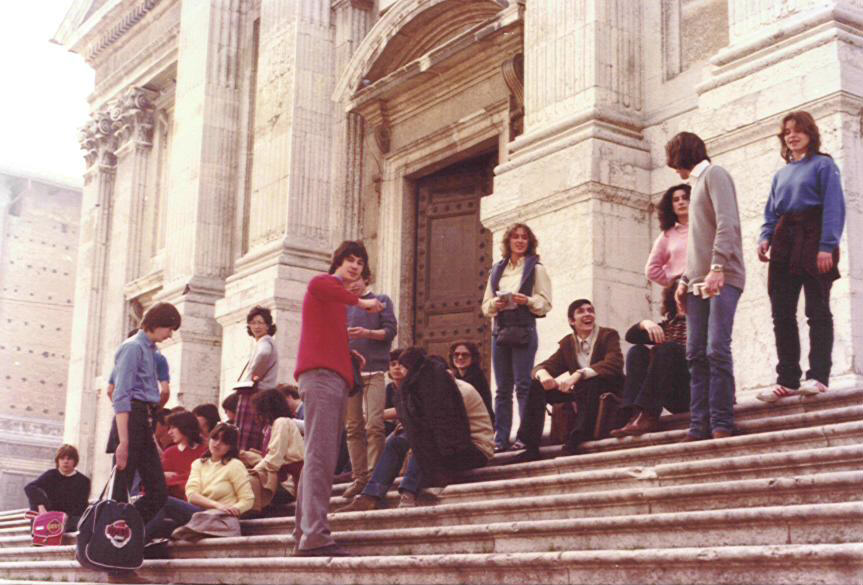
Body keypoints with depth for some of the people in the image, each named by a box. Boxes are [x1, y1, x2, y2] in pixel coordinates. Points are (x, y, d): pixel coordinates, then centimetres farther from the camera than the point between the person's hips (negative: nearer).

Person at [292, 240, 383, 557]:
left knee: (321, 457, 7)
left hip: (336, 379, 10)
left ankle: (303, 535, 8)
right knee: (320, 455, -18)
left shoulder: (337, 300, 30)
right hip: (321, 375, -10)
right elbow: (319, 286, -24)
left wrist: (351, 355, 18)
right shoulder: (323, 283, 2)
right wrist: (360, 301, -18)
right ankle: (315, 536, -25)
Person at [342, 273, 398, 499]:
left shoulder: (381, 301, 11)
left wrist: (367, 333, -15)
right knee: (353, 427, 0)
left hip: (373, 371, -4)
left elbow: (390, 331, 1)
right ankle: (359, 477, 3)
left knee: (374, 425, -13)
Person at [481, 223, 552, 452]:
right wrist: (495, 304, -7)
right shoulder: (497, 270, 17)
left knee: (523, 385, -9)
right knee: (503, 387, 4)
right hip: (499, 330, 4)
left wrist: (527, 300, -16)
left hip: (524, 330, -4)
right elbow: (485, 305, 15)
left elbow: (545, 303, 1)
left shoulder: (536, 268, 6)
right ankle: (500, 439, 5)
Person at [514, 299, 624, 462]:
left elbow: (613, 364, -25)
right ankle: (530, 446, -19)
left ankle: (574, 442, -40)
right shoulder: (567, 343, 8)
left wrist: (579, 374, -38)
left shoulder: (608, 335, -6)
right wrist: (543, 375, -25)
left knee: (589, 383, -37)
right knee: (537, 385, -11)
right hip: (579, 392, 5)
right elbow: (543, 366, 3)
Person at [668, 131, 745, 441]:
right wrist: (685, 280, 17)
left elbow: (727, 223, -13)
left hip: (721, 278, -8)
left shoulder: (714, 174, 1)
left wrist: (717, 268, -22)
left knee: (717, 349, -15)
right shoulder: (698, 182, 26)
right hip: (698, 282, 8)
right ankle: (700, 427, -3)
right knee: (696, 354, 0)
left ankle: (721, 424, -15)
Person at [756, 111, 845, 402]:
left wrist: (827, 246, -19)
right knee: (782, 314, 0)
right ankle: (787, 380, 1)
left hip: (812, 240, -6)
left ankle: (818, 376, -8)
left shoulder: (823, 164, 4)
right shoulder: (780, 174, 23)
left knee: (817, 311, -6)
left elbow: (834, 206, -7)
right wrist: (765, 238, -1)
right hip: (783, 244, 6)